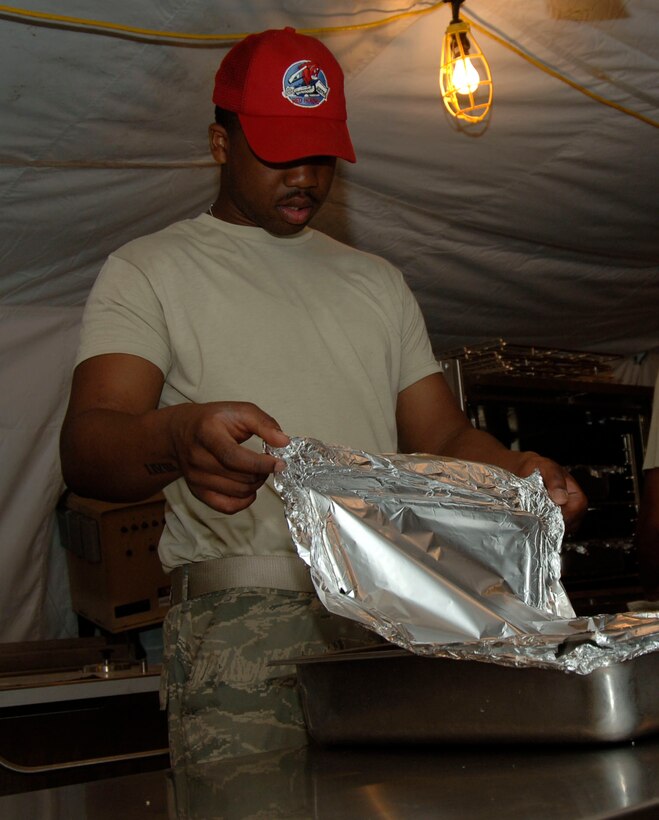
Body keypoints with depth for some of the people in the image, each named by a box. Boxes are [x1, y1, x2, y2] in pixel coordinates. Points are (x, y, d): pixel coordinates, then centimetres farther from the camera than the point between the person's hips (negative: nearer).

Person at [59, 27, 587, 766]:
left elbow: (443, 436, 21)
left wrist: (520, 473, -3)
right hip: (242, 614, -4)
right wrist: (174, 439, -31)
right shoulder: (148, 272, 8)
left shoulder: (377, 282, 24)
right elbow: (85, 447, -7)